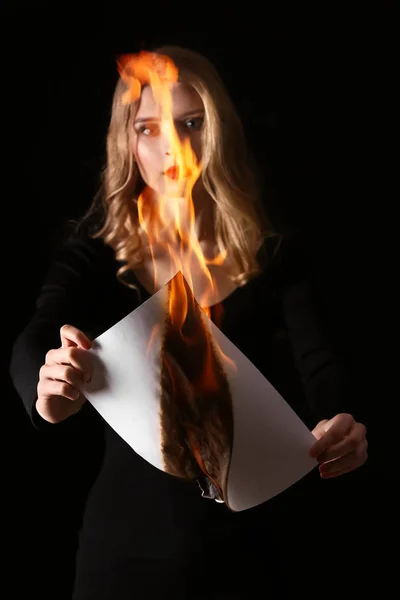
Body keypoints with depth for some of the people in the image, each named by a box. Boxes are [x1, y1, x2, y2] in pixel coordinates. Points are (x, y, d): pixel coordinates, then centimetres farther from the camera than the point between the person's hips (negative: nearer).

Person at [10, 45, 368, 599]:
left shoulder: (274, 257, -4)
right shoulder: (97, 247, -6)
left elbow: (318, 365, -15)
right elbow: (33, 343, -20)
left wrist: (336, 428, -38)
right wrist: (47, 395, -44)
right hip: (127, 537, 0)